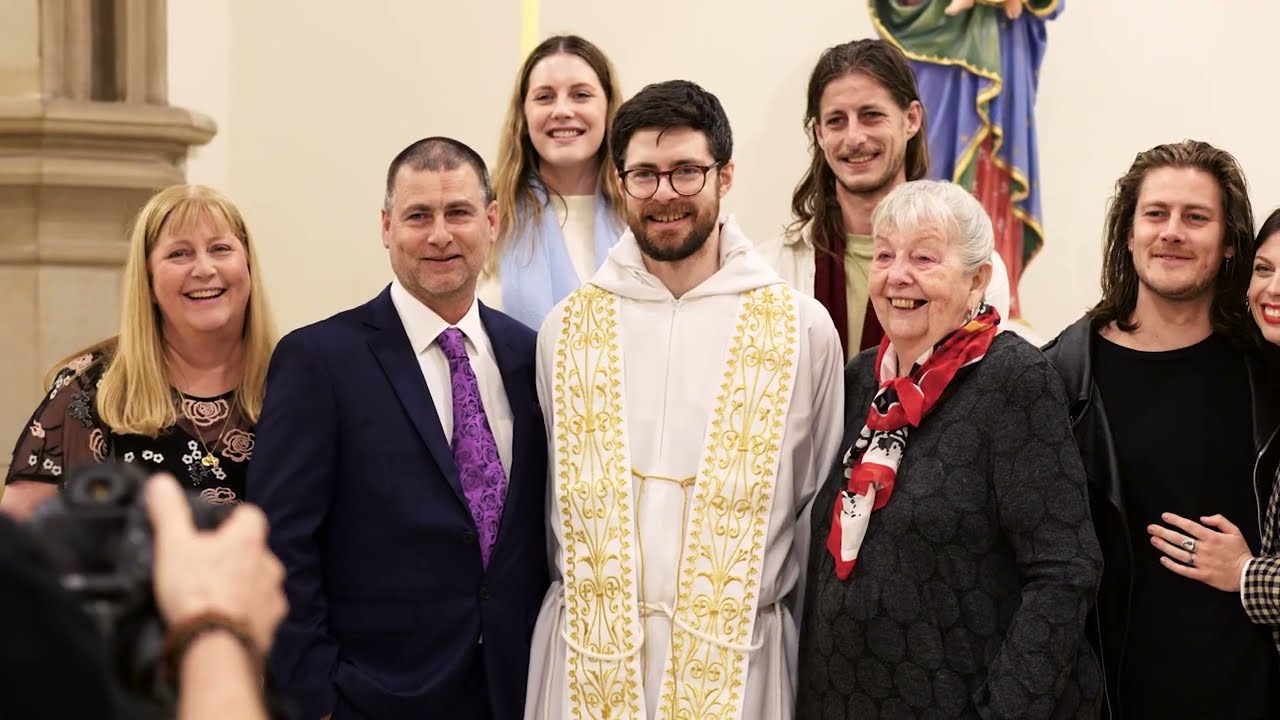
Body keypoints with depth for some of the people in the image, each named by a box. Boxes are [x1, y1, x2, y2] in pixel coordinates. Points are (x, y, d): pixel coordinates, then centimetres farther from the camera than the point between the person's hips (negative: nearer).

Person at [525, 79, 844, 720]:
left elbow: (821, 506, 4)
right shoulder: (568, 328, 4)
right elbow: (559, 494, 11)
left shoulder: (801, 326, -1)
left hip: (739, 650, -1)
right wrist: (579, 593, 9)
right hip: (589, 651, 1)